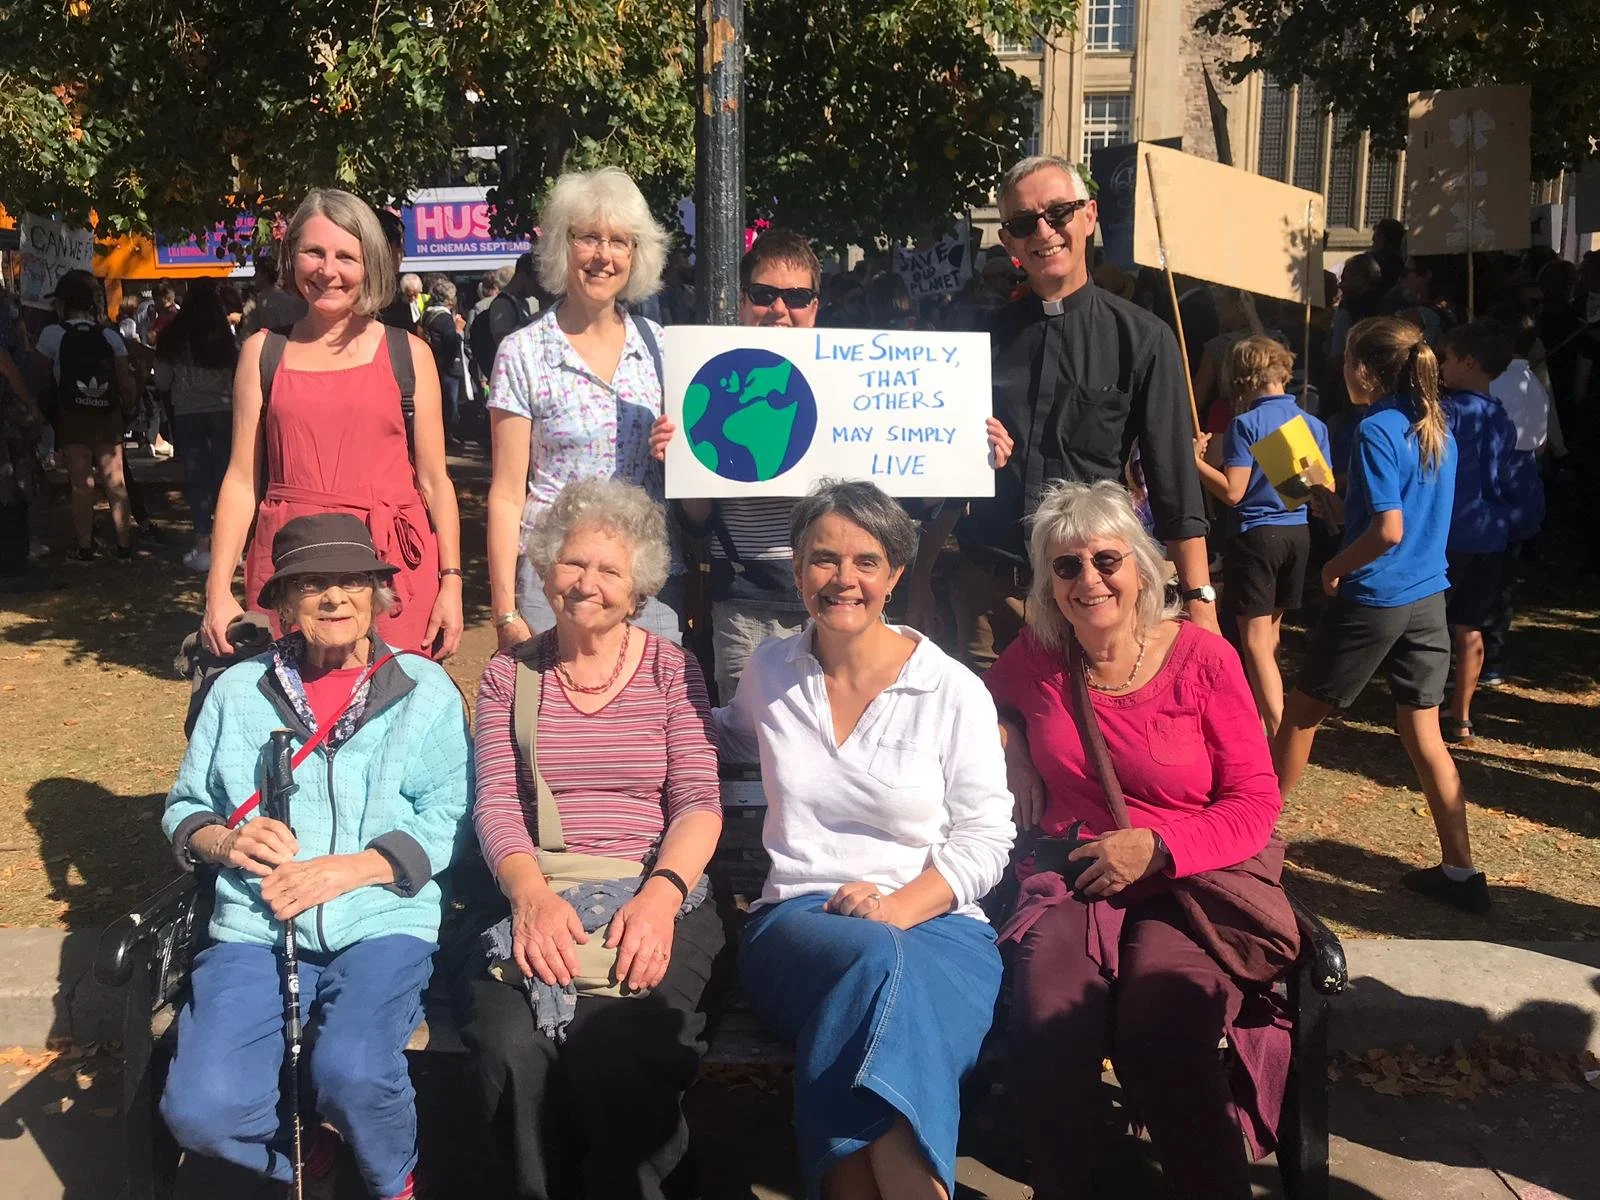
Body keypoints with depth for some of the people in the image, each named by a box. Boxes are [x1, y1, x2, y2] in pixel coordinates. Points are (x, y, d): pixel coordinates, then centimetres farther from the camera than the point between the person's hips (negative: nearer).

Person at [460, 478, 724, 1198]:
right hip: (536, 902, 2)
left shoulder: (671, 671, 11)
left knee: (611, 1049, -30)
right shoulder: (508, 675, 15)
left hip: (652, 901, -1)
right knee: (510, 1046, -27)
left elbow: (699, 802, 1)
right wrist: (533, 895, -17)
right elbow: (495, 804, 3)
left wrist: (661, 892, -19)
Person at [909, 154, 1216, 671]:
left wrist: (1199, 601, -9)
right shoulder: (984, 338, 7)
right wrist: (920, 585, 9)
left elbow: (1177, 489, -3)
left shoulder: (1142, 339, -1)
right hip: (986, 590, 2)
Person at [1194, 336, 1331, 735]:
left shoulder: (1246, 423, -12)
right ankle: (1261, 715, 34)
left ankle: (1278, 736, -9)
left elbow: (1233, 492, -17)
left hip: (1257, 534, -7)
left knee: (1256, 642, -3)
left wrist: (1196, 460, -6)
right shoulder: (1313, 424, 5)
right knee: (1270, 633, 20)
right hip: (1299, 534, 7)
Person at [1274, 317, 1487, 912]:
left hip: (1373, 599, -7)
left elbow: (1389, 531, -23)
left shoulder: (1376, 431, -16)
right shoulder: (1438, 429, 8)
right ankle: (1460, 871, 12)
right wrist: (1338, 508, 15)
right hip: (1428, 598, 7)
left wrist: (1335, 566, -9)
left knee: (1301, 712, 9)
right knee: (1424, 734, 11)